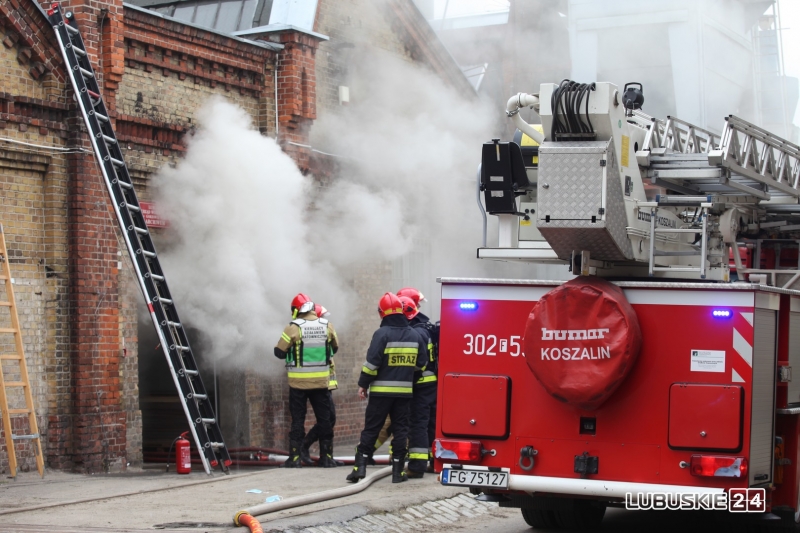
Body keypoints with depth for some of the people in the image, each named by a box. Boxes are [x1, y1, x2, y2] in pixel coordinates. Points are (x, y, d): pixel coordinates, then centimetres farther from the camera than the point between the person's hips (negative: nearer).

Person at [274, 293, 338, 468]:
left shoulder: (293, 328, -12)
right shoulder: (326, 326, -1)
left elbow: (279, 352, -8)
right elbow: (335, 348, 12)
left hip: (299, 382, -2)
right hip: (321, 381, 2)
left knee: (298, 420, 5)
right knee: (324, 419, 11)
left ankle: (294, 458, 5)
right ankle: (327, 457, 13)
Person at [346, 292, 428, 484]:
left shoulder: (382, 334, -10)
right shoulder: (414, 335, 7)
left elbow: (372, 362, -14)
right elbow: (422, 362, 12)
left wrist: (363, 384, -6)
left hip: (381, 390, -3)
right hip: (405, 391, 4)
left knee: (371, 428, 3)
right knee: (400, 429, 8)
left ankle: (360, 466, 0)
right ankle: (398, 471, 7)